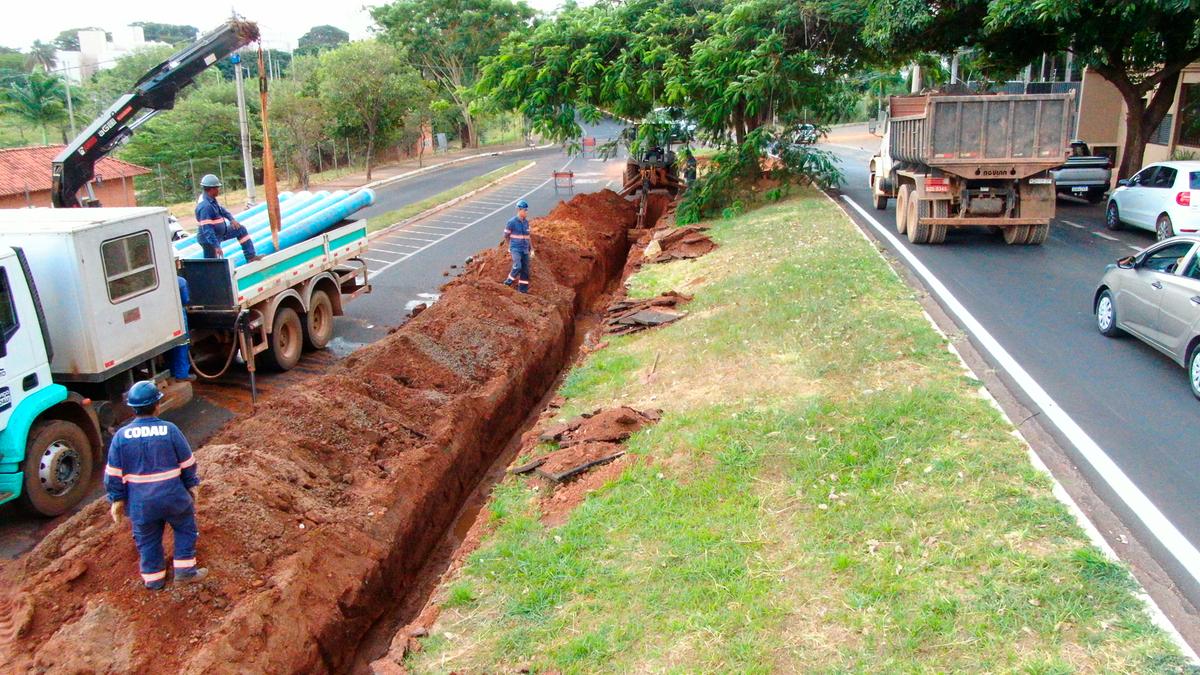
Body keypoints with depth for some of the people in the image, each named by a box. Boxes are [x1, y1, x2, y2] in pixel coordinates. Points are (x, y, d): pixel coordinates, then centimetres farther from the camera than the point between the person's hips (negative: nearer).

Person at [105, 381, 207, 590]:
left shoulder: (121, 435, -8)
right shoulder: (169, 430, -13)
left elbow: (113, 473, -2)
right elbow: (188, 463, -4)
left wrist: (117, 499, 9)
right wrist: (192, 485, 12)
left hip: (141, 502, 2)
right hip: (174, 497, -2)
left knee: (147, 540, 18)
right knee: (185, 529, 20)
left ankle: (154, 579, 29)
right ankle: (185, 570, 19)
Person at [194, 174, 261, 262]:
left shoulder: (210, 199, -3)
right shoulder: (205, 206, -31)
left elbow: (220, 209, 18)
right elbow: (207, 229, -33)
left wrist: (231, 219, 3)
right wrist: (216, 246, -34)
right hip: (209, 239, -10)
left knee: (241, 230, 16)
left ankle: (251, 257, 18)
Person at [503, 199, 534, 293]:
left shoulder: (526, 222, 9)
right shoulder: (512, 222, -9)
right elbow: (506, 236, 1)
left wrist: (532, 249, 12)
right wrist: (510, 247, 12)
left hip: (525, 250, 6)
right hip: (516, 249, -6)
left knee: (525, 270, 4)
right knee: (518, 266, -23)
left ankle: (523, 288, 14)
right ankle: (508, 281, -3)